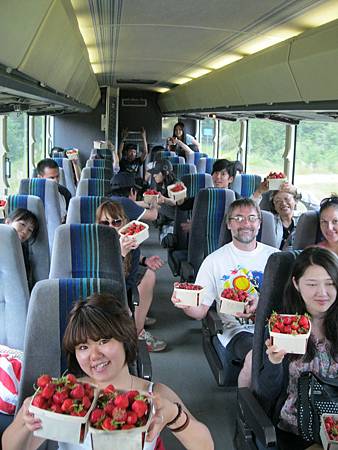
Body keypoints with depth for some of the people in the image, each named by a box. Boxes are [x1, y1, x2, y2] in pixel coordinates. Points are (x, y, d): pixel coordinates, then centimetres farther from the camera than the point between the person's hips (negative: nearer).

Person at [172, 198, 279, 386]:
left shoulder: (274, 256, 13)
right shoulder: (214, 260, 6)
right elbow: (200, 311, 2)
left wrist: (261, 306, -13)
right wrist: (186, 305, -23)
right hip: (236, 330, -2)